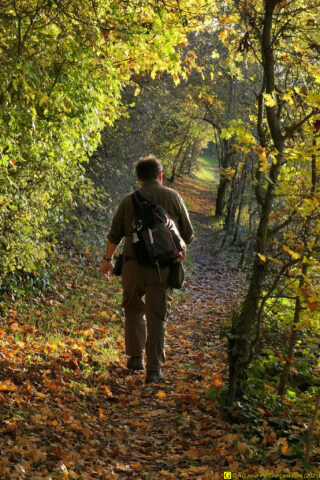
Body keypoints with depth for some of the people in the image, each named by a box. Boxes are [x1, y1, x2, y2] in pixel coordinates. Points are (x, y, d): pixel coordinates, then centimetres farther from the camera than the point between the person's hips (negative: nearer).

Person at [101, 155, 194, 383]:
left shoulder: (129, 201, 3)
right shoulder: (172, 197, 1)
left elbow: (114, 235, 10)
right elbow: (188, 233, 5)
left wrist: (108, 259, 25)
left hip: (133, 265, 1)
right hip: (162, 268, -1)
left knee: (134, 309, 21)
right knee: (157, 317, 3)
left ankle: (136, 357, 22)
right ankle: (154, 369, 2)